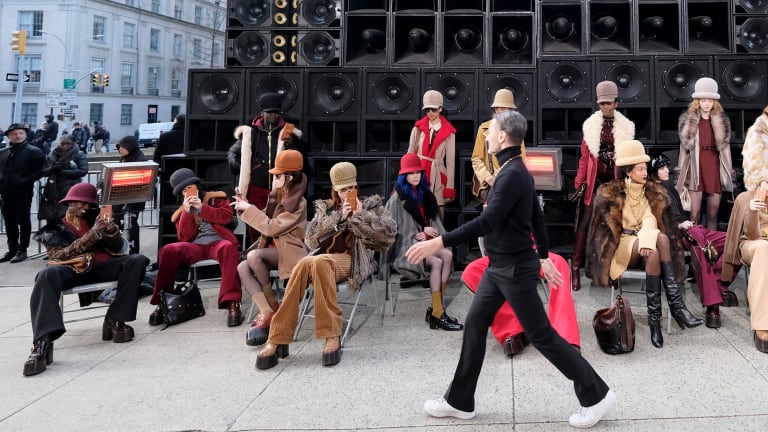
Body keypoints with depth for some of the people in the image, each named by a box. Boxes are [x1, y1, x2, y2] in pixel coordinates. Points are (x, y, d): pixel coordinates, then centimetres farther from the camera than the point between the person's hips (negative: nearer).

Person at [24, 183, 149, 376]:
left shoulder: (94, 218, 19)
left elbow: (116, 248, 17)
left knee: (138, 261, -20)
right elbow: (59, 256, -7)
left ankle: (115, 320, -23)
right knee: (47, 274, -36)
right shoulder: (53, 225, 9)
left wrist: (112, 232, -7)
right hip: (71, 270, -3)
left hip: (101, 266, 4)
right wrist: (92, 234, -16)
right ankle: (43, 342, -49)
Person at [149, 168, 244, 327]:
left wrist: (202, 208, -6)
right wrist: (187, 213, -2)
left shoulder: (216, 197, 17)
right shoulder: (182, 211, 22)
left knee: (228, 247, -41)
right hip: (195, 247, 3)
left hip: (218, 242, -2)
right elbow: (185, 238, 8)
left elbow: (227, 216, -1)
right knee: (168, 250, -28)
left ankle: (232, 303, -47)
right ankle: (161, 303, -21)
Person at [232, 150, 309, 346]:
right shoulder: (277, 195, 9)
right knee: (242, 268, -18)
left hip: (289, 250, -8)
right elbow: (265, 219, 18)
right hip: (273, 247, 8)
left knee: (253, 256, -33)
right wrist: (245, 207, 2)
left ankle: (272, 306, -14)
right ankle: (266, 313, -26)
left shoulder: (298, 204, -16)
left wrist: (249, 209, -15)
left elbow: (271, 227, -21)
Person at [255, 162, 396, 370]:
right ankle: (278, 339, -38)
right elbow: (311, 239, 8)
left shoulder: (371, 204, 18)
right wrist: (339, 217, 0)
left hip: (352, 260, -3)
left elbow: (390, 234, 3)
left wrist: (360, 216, -3)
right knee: (304, 263, -36)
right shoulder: (325, 207, 24)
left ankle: (332, 336, -39)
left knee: (319, 261, -38)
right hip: (324, 257, 3)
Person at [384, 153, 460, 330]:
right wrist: (422, 230, -8)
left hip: (424, 240, 6)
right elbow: (395, 227, -6)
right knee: (437, 262, -28)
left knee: (448, 255, -23)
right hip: (406, 244, -6)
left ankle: (437, 308, -22)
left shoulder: (425, 194, 14)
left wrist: (426, 233, -8)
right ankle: (437, 312, -24)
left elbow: (432, 219, 14)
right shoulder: (398, 197, -4)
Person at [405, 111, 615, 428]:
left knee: (541, 335, 0)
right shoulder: (515, 171, 10)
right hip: (499, 266, 10)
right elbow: (537, 217, 18)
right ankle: (459, 401, 19)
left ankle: (596, 395, 14)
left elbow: (486, 223, -28)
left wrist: (438, 242, -29)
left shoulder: (512, 175, -21)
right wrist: (543, 257, 26)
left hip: (516, 269, -10)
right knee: (474, 325, 10)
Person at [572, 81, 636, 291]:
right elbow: (585, 158, 2)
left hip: (616, 181, 1)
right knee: (585, 222, -5)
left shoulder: (625, 127, 5)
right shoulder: (590, 125, 2)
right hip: (594, 181, -1)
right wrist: (579, 183, -2)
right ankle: (576, 267, -4)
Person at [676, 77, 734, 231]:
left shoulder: (722, 121, 10)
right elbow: (684, 147, 0)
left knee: (713, 214, 4)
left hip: (715, 166, 2)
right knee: (695, 213, -5)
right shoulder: (688, 120, 4)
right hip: (696, 167, -2)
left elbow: (725, 146, 6)